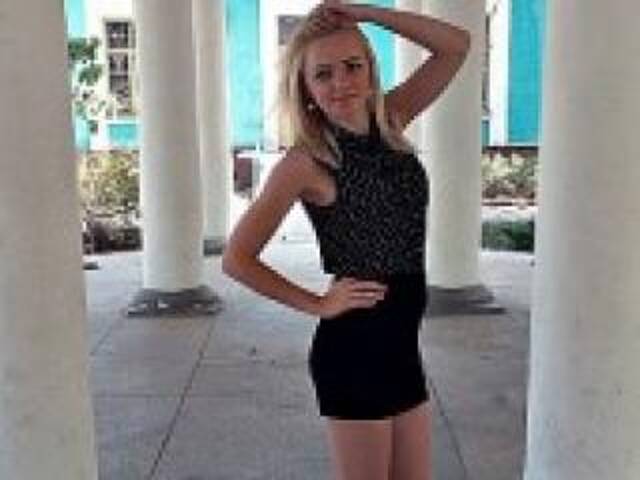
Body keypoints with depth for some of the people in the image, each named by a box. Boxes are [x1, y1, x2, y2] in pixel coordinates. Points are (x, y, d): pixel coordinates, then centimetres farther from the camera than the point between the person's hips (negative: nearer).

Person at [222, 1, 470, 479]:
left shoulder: (390, 124, 3)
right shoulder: (307, 161, -14)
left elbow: (456, 45, 2)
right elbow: (237, 259, -13)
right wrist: (317, 304, -8)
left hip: (402, 345, 7)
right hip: (354, 349, -6)